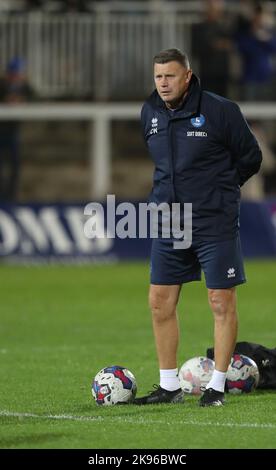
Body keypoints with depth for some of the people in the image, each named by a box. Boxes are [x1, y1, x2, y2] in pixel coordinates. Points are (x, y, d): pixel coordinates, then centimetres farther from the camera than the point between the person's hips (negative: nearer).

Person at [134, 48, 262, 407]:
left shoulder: (220, 111, -11)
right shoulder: (150, 114, 6)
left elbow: (250, 158, -1)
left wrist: (216, 190, 5)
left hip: (215, 222, -5)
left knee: (222, 302, -1)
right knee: (160, 302, 4)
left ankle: (217, 386, 8)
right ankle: (169, 386, 14)